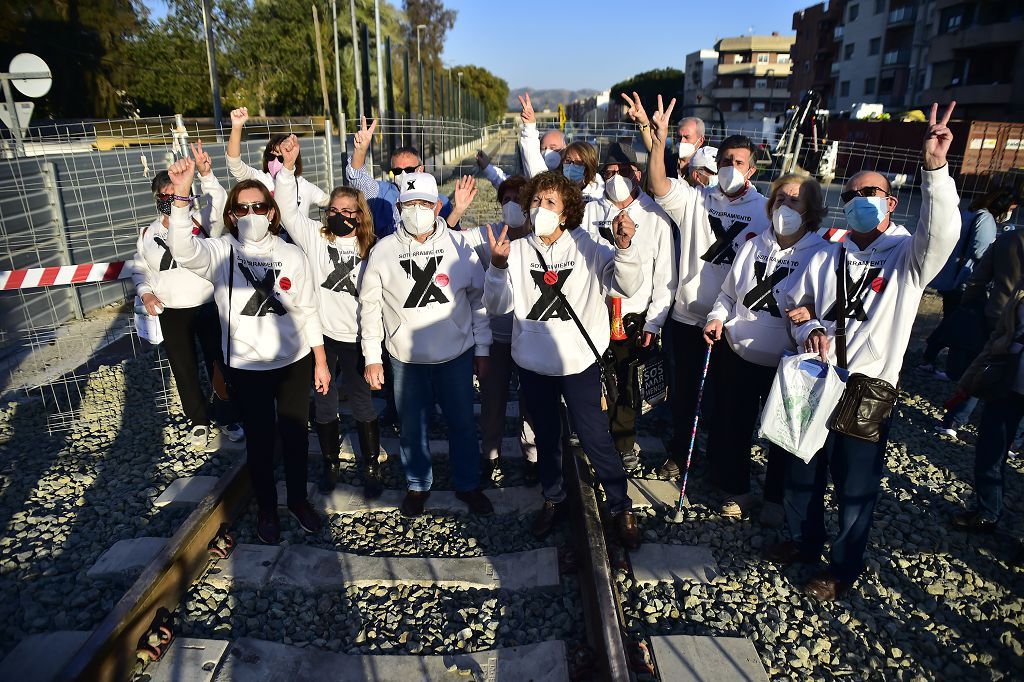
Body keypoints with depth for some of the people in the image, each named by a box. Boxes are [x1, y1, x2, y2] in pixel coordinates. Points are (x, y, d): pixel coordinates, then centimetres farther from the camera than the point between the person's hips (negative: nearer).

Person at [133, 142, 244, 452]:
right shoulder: (149, 233, 6)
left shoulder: (201, 221, -6)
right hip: (171, 313, 4)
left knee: (219, 366, 7)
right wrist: (145, 293, -1)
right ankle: (199, 422, 33)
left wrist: (206, 175, -39)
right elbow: (139, 268, 16)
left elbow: (220, 206, -26)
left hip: (208, 308, -3)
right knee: (184, 371, 13)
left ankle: (228, 418, 28)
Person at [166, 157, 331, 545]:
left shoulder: (292, 255, -3)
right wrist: (181, 196, -44)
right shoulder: (221, 253, -8)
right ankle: (266, 509, 34)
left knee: (295, 435, 15)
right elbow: (185, 251, -32)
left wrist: (320, 361, 4)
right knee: (259, 440, 12)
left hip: (294, 362, 2)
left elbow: (308, 311, 3)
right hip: (246, 368, -1)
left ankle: (298, 499, 37)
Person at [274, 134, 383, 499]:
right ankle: (331, 462, 33)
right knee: (323, 403, 14)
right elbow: (287, 210, -8)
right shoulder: (314, 236, 1)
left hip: (355, 337, 0)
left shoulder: (369, 249, 3)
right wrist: (288, 166, -16)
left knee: (363, 404, 8)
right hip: (320, 334, 1)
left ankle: (372, 467, 24)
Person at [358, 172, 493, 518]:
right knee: (411, 426, 14)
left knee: (462, 423, 13)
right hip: (405, 359, 0)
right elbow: (370, 305, 2)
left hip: (457, 356, 0)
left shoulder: (459, 245, -5)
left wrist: (482, 349, 3)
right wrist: (372, 357, 2)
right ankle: (418, 485, 36)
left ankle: (468, 485, 34)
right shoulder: (383, 251, -5)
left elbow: (478, 298, 2)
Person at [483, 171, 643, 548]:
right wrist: (498, 266, -26)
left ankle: (621, 508, 23)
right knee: (546, 436, 19)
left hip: (579, 361, -2)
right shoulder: (516, 250, -1)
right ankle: (553, 500, 39)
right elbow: (498, 305, -8)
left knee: (595, 438, 2)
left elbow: (627, 286, -14)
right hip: (533, 363, 3)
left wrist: (624, 247, -32)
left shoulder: (588, 246, -6)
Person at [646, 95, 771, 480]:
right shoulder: (695, 198, 0)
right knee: (683, 390, 16)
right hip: (687, 315, 1)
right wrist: (659, 142, -33)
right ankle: (678, 451, 36)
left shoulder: (765, 210, -2)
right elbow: (659, 187, -17)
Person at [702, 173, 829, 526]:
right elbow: (728, 293, 12)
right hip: (738, 354, 4)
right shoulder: (753, 246, 3)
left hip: (786, 363, -3)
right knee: (734, 426, 15)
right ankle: (737, 489, 37)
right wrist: (717, 317, -6)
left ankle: (776, 497, 37)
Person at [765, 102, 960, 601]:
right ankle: (803, 540, 44)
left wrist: (935, 168, -36)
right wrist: (808, 328, -7)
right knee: (802, 472, 19)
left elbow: (942, 232, -25)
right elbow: (795, 302, 15)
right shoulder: (826, 257, 9)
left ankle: (843, 568, 33)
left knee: (855, 489, 11)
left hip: (867, 393, -4)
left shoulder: (908, 256, -4)